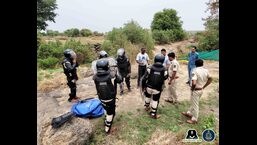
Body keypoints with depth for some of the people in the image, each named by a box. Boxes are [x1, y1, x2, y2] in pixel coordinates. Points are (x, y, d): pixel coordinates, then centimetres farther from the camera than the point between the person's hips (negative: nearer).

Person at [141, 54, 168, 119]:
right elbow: (165, 78, 7)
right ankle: (153, 114, 23)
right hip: (158, 89, -1)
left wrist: (143, 86, 1)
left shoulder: (150, 68, -14)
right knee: (155, 100, 15)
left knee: (147, 96, 27)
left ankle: (147, 107, 49)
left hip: (149, 87, 1)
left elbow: (144, 78, -12)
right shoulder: (164, 70, -11)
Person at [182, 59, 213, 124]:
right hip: (201, 90, 8)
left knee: (195, 105, 7)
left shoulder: (195, 71, -24)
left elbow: (194, 83, -33)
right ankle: (189, 113, 41)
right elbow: (210, 79, 12)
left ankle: (194, 119, 22)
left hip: (196, 90, -8)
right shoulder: (206, 70, -1)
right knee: (194, 103, 23)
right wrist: (204, 86, 13)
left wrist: (192, 89, -13)